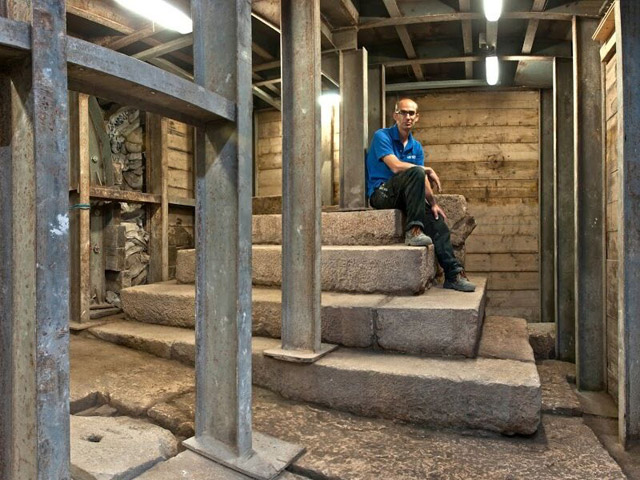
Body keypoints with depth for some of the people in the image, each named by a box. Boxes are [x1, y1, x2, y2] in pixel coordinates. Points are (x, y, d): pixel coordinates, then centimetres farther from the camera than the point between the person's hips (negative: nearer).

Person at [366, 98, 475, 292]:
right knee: (416, 173, -30)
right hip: (381, 194, -7)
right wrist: (428, 170, -10)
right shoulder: (382, 136, -5)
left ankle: (453, 274, -8)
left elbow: (423, 180, 9)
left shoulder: (416, 146, 15)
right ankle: (414, 230, -30)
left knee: (436, 219, -11)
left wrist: (433, 203, -6)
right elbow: (396, 166, -18)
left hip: (402, 196, 7)